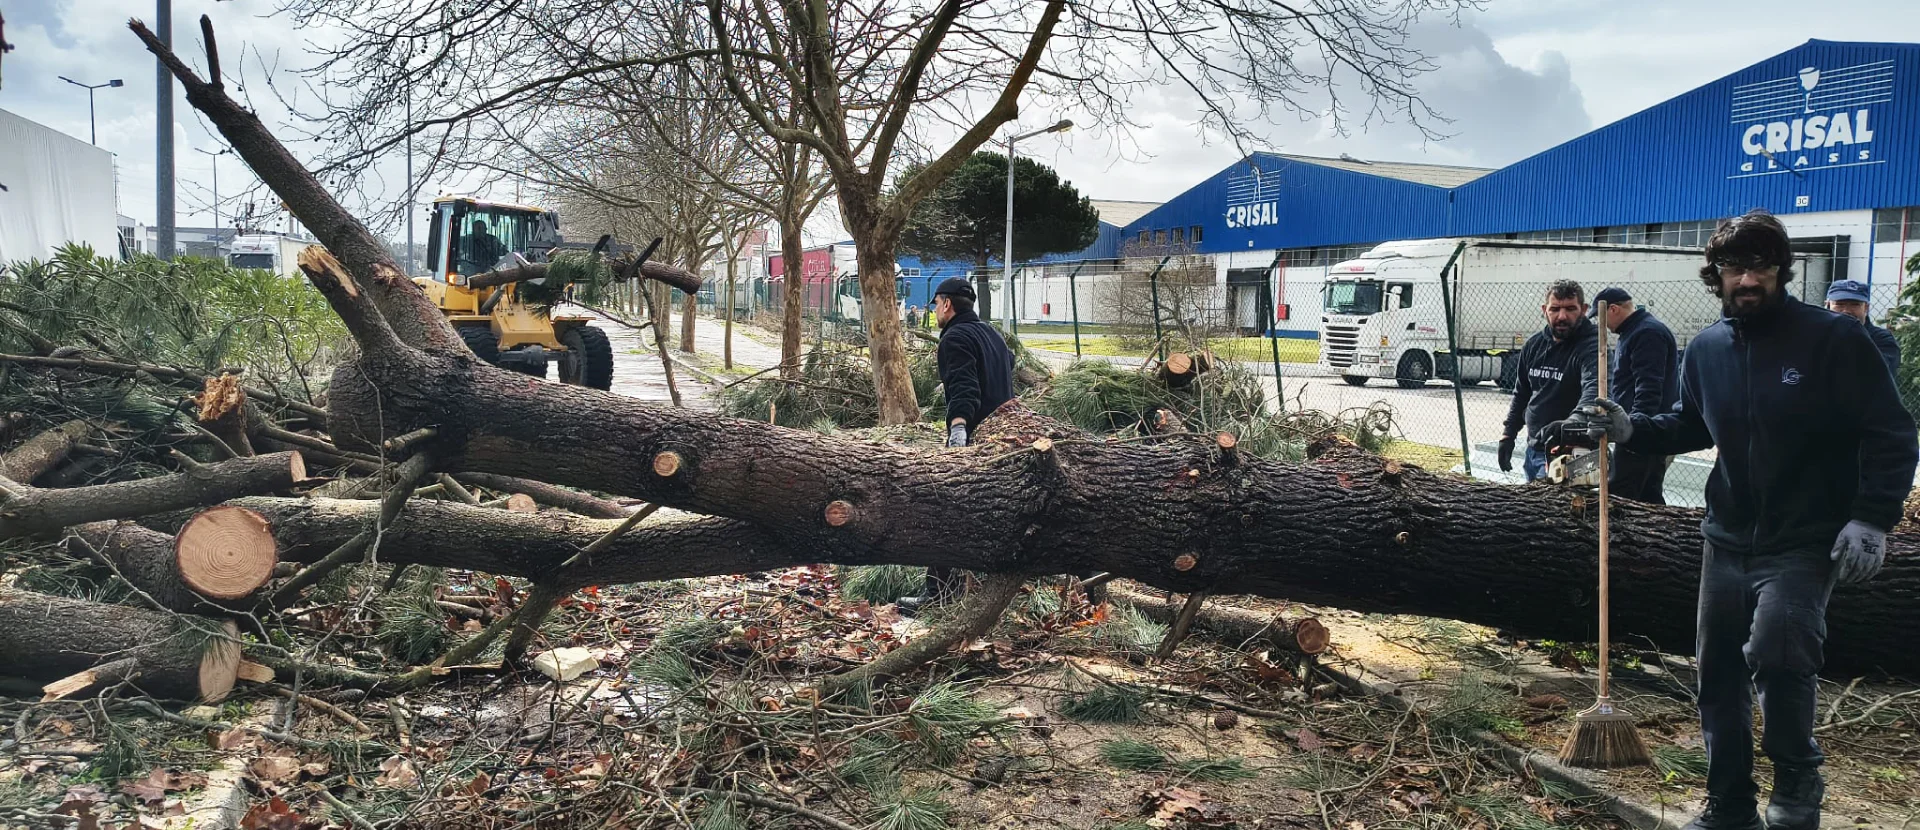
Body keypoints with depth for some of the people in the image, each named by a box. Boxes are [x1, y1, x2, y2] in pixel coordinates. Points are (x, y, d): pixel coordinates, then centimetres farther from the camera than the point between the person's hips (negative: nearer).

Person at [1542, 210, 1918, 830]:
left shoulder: (1835, 340, -12)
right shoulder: (1705, 349, 4)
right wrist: (1628, 429, 2)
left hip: (1804, 546, -6)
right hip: (1727, 541, 6)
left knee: (1776, 653, -26)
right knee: (1718, 675, 12)